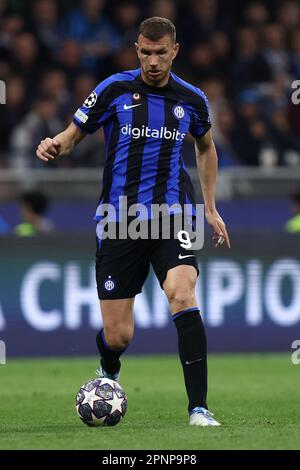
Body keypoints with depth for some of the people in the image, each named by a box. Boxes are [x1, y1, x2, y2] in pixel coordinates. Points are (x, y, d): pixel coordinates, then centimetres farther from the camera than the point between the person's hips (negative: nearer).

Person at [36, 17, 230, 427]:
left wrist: (210, 208, 21)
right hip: (118, 221, -1)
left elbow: (206, 147, 25)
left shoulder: (191, 99, 5)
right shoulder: (115, 90, -2)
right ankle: (108, 373, 38)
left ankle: (198, 408, -25)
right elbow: (73, 135, 5)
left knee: (183, 296, -28)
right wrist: (55, 145, -19)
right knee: (118, 336, -1)